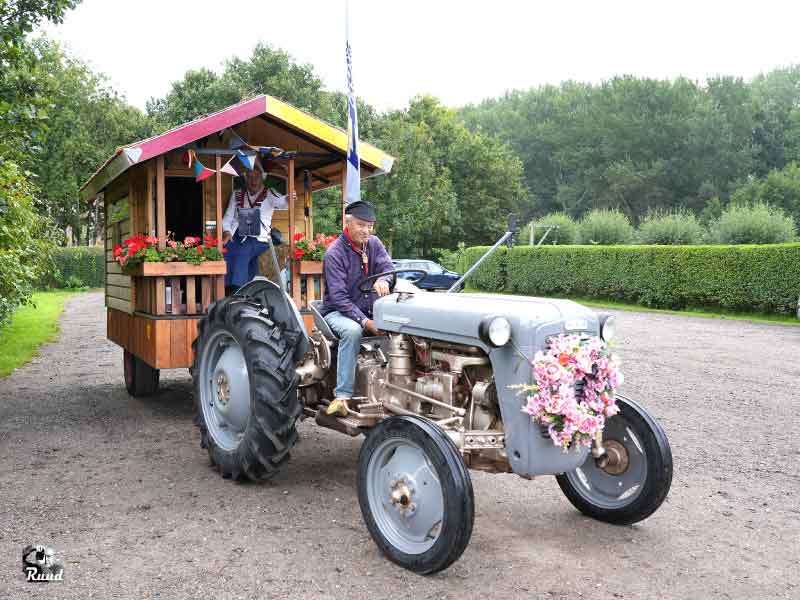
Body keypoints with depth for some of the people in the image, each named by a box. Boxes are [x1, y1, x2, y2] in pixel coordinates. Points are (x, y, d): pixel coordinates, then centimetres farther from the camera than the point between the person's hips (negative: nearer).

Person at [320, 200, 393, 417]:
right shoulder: (334, 253, -13)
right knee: (352, 331, -38)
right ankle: (342, 396, -36)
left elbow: (387, 267, -9)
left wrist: (382, 280, -35)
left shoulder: (373, 244, 7)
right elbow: (339, 297, -19)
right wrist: (365, 321, -30)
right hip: (339, 311, -5)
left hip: (370, 310, 5)